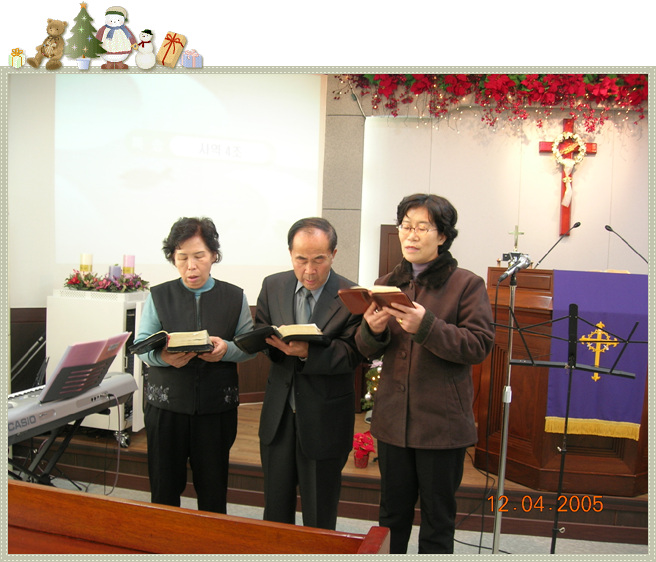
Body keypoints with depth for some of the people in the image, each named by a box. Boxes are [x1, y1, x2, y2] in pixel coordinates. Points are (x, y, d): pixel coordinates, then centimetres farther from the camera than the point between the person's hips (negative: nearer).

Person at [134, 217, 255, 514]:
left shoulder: (235, 297, 4)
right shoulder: (158, 297, 4)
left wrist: (226, 350, -20)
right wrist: (163, 356, -21)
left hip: (217, 408, 0)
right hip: (166, 405, 0)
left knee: (213, 488, 9)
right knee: (163, 489, 10)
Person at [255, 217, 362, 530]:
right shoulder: (272, 286, 1)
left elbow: (351, 355, -16)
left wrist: (307, 352, -32)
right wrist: (275, 341, -17)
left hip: (324, 419, -4)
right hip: (278, 413, 4)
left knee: (319, 516, 13)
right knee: (275, 509, 20)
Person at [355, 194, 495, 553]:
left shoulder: (467, 284, -5)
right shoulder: (387, 284, 8)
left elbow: (480, 345, -14)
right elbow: (367, 351, 8)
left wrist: (426, 326, -27)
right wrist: (373, 330, -16)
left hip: (442, 421, -4)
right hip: (393, 418, 4)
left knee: (438, 522, 12)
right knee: (392, 516, 18)